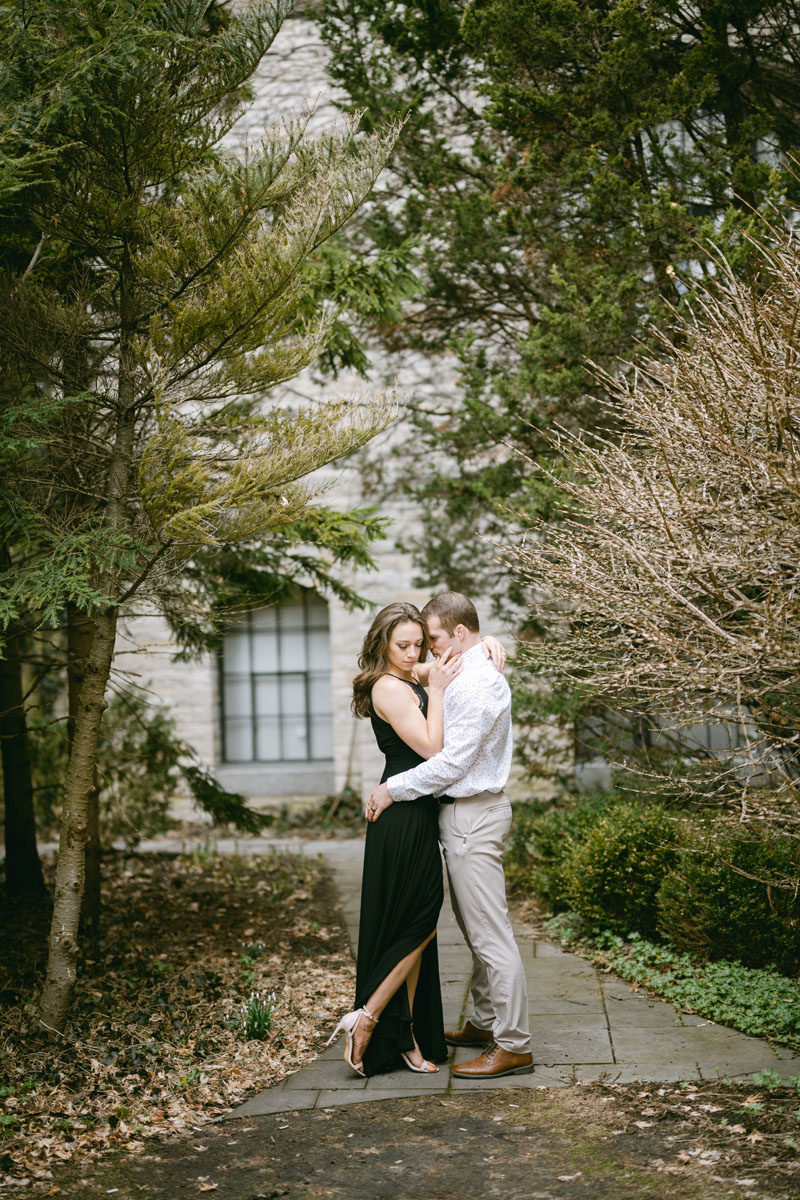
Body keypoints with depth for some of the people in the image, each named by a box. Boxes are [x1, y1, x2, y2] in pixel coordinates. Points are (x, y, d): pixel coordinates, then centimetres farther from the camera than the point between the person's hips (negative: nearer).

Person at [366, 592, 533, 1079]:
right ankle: (485, 1022, 31)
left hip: (473, 816, -11)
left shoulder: (477, 683, -18)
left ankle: (514, 1045, -4)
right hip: (467, 812, 11)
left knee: (490, 934, -8)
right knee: (478, 929, 19)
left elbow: (453, 761, -21)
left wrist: (393, 789, -14)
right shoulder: (478, 675, 15)